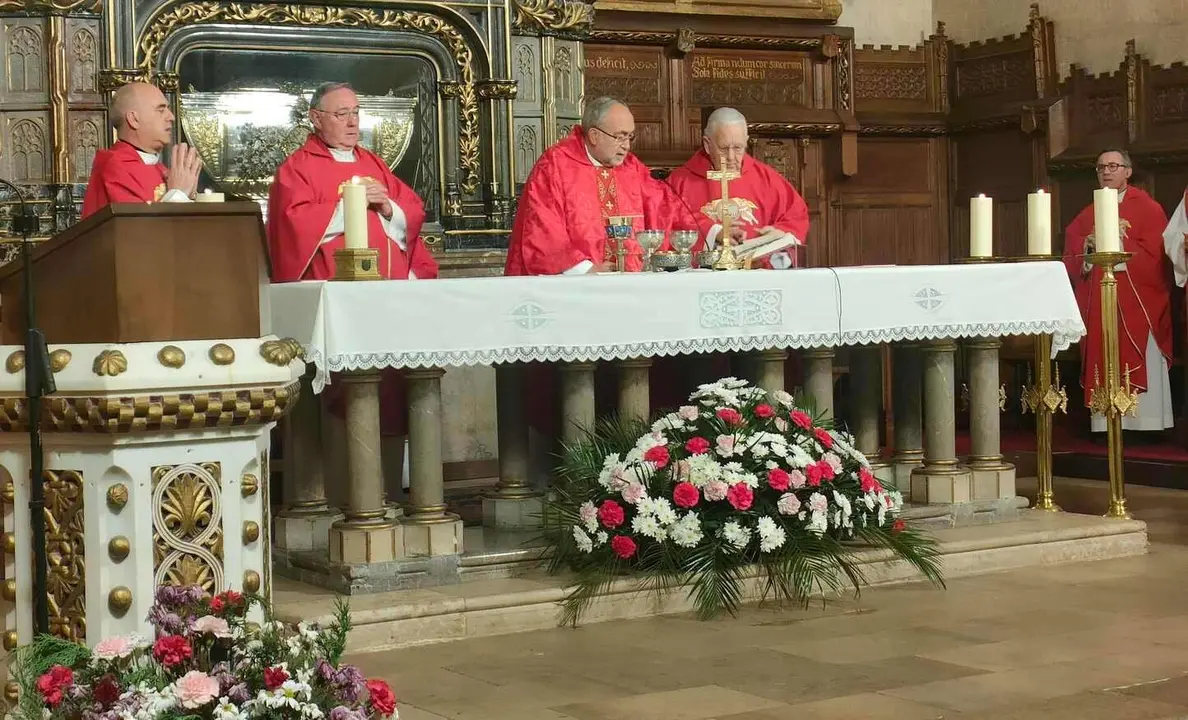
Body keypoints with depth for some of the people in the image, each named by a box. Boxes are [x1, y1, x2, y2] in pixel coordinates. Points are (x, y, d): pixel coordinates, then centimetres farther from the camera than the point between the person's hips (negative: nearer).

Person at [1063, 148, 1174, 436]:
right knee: (1104, 367, 0)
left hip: (1137, 302, -4)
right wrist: (1089, 244, -9)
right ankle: (1106, 426, 0)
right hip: (1098, 304, 4)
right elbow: (1070, 256, 11)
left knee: (1140, 367, -6)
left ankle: (1146, 426, -5)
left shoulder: (1148, 209, 2)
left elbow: (1152, 255, -10)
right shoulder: (1087, 215, 18)